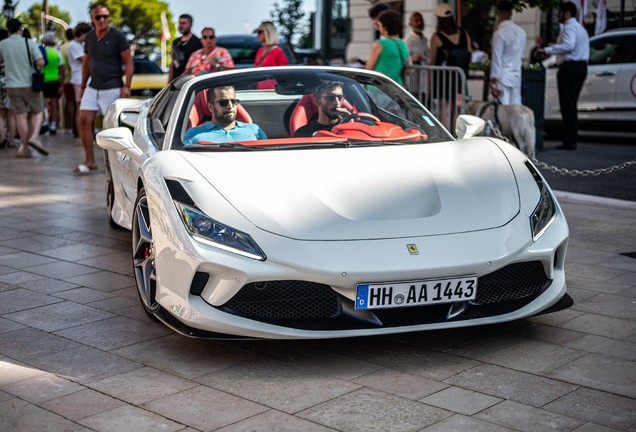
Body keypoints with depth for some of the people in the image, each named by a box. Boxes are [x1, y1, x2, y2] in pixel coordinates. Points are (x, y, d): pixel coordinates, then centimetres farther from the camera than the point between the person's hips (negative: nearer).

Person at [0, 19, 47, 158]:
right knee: (37, 112, 13)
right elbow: (40, 63, -13)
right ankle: (34, 136, -10)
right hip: (30, 84, -2)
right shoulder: (29, 43, -7)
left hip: (12, 85, 2)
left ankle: (24, 148, 5)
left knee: (21, 116, 5)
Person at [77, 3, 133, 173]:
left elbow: (129, 62, -7)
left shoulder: (117, 37, -7)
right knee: (84, 120, -3)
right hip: (93, 88, 6)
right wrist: (83, 85, 19)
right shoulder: (89, 37, 10)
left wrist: (126, 86, -14)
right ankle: (89, 161, 2)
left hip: (112, 88, -6)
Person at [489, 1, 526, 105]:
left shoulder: (500, 33, -13)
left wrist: (493, 82, -11)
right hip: (516, 76, 6)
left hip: (503, 77, -6)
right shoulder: (521, 32, 8)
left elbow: (497, 58, -13)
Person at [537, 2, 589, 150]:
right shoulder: (580, 28, 23)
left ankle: (570, 142, -10)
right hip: (582, 67, 10)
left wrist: (547, 50, -22)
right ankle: (572, 138, 14)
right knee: (571, 105, 13)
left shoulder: (569, 27, -9)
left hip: (570, 66, -10)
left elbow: (568, 46, -24)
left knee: (567, 105, -9)